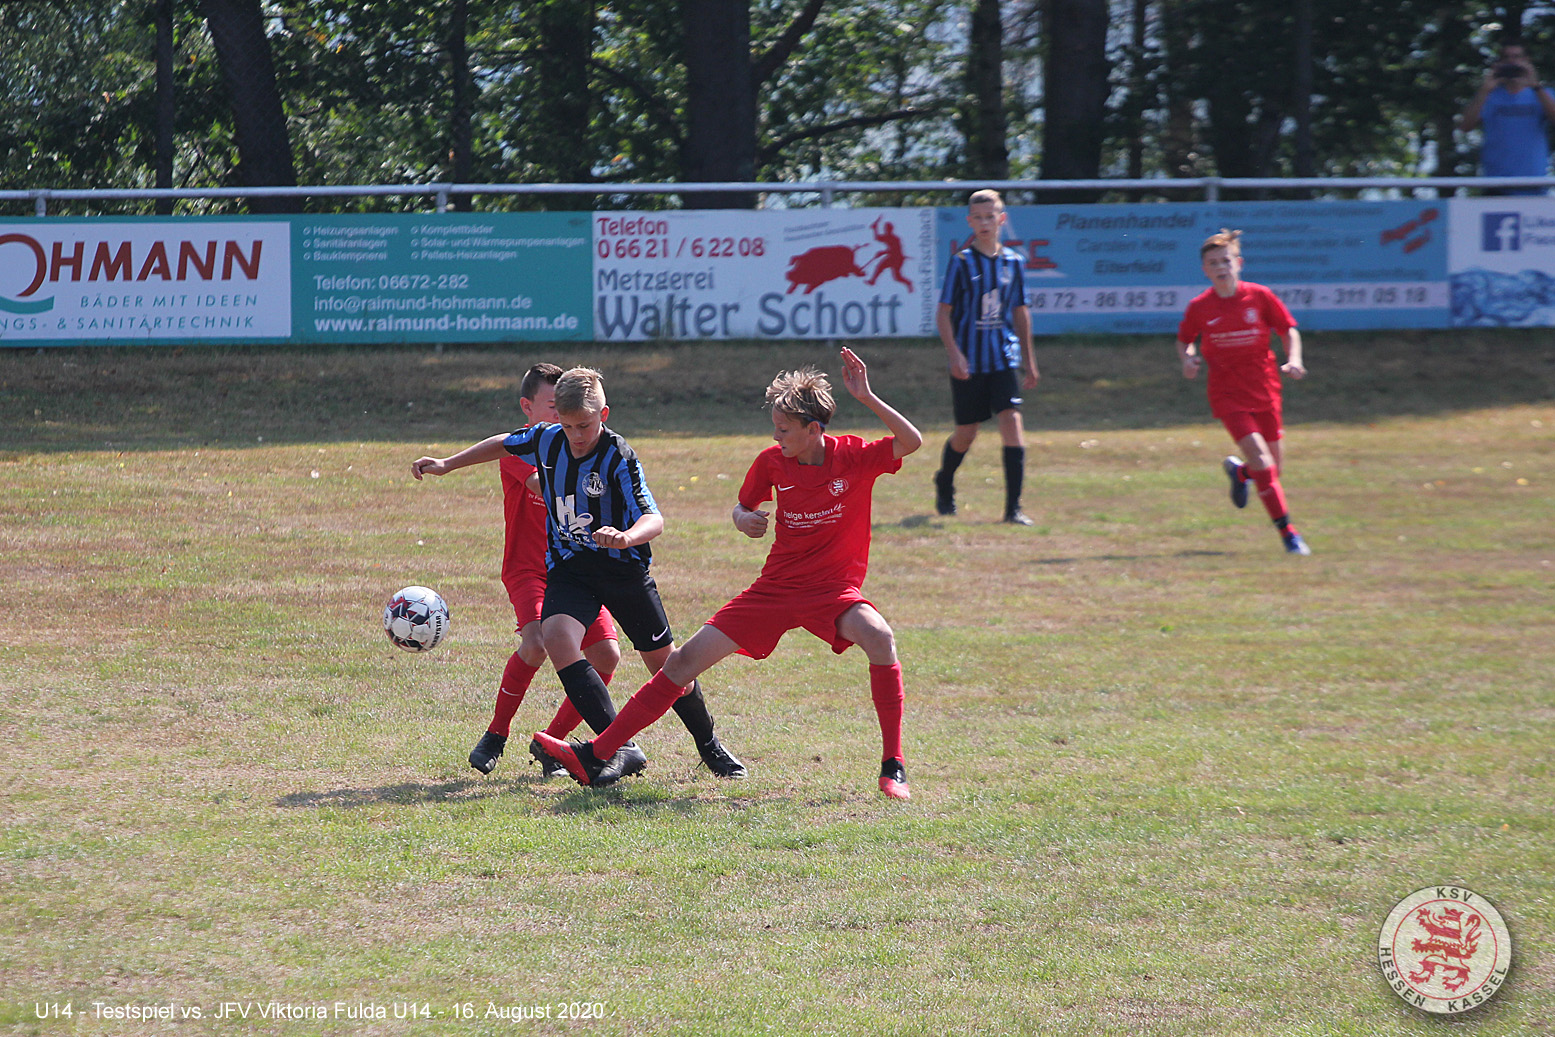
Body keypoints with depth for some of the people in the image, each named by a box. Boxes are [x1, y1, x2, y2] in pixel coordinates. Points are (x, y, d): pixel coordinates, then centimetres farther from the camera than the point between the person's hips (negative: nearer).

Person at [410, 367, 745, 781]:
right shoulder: (546, 439, -6)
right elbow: (504, 444, 16)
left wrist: (627, 536, -50)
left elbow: (654, 518, -28)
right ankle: (621, 749, -29)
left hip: (622, 566, -3)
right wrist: (446, 464, 17)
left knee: (664, 661, 5)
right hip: (568, 567, 3)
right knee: (556, 635, -26)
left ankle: (710, 747, 33)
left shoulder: (619, 457, -20)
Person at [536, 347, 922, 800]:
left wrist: (866, 398, -32)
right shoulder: (772, 461, -1)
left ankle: (893, 765, -24)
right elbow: (742, 506, 15)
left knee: (879, 638, -36)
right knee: (687, 659, -3)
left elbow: (911, 442, -25)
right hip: (776, 588, 4)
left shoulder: (854, 457, -11)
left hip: (834, 591, -4)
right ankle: (597, 756, 1)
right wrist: (744, 519, -9)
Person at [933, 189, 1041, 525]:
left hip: (1003, 360, 2)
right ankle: (944, 486, 39)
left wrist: (1029, 361, 17)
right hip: (968, 364, -2)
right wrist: (954, 354, -16)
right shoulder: (961, 263, -4)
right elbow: (943, 312, -4)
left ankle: (1013, 507, -16)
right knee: (966, 433, 8)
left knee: (1012, 422, -14)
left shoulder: (1013, 262, 6)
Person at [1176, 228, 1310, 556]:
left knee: (1275, 468, 10)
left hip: (1265, 392, 3)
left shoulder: (1260, 296, -5)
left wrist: (1293, 359, -13)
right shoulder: (1199, 307, -6)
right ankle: (1288, 533, -9)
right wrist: (1188, 359, -12)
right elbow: (1184, 340, 10)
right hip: (1228, 396, -3)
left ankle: (1239, 471, 46)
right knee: (1262, 462, -17)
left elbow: (1288, 330, 4)